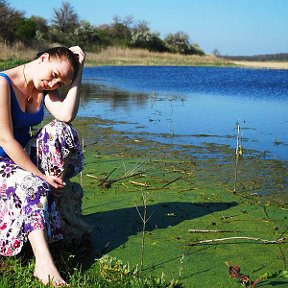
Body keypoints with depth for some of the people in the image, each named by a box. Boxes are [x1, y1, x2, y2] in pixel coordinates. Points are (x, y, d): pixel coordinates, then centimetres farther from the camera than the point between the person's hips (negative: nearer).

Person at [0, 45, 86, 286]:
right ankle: (44, 264, -43)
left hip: (25, 155, 6)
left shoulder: (46, 88, 0)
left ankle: (59, 205, -14)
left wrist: (78, 70, -19)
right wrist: (42, 176, -26)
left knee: (60, 130, -20)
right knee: (33, 187, -35)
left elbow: (66, 115, -21)